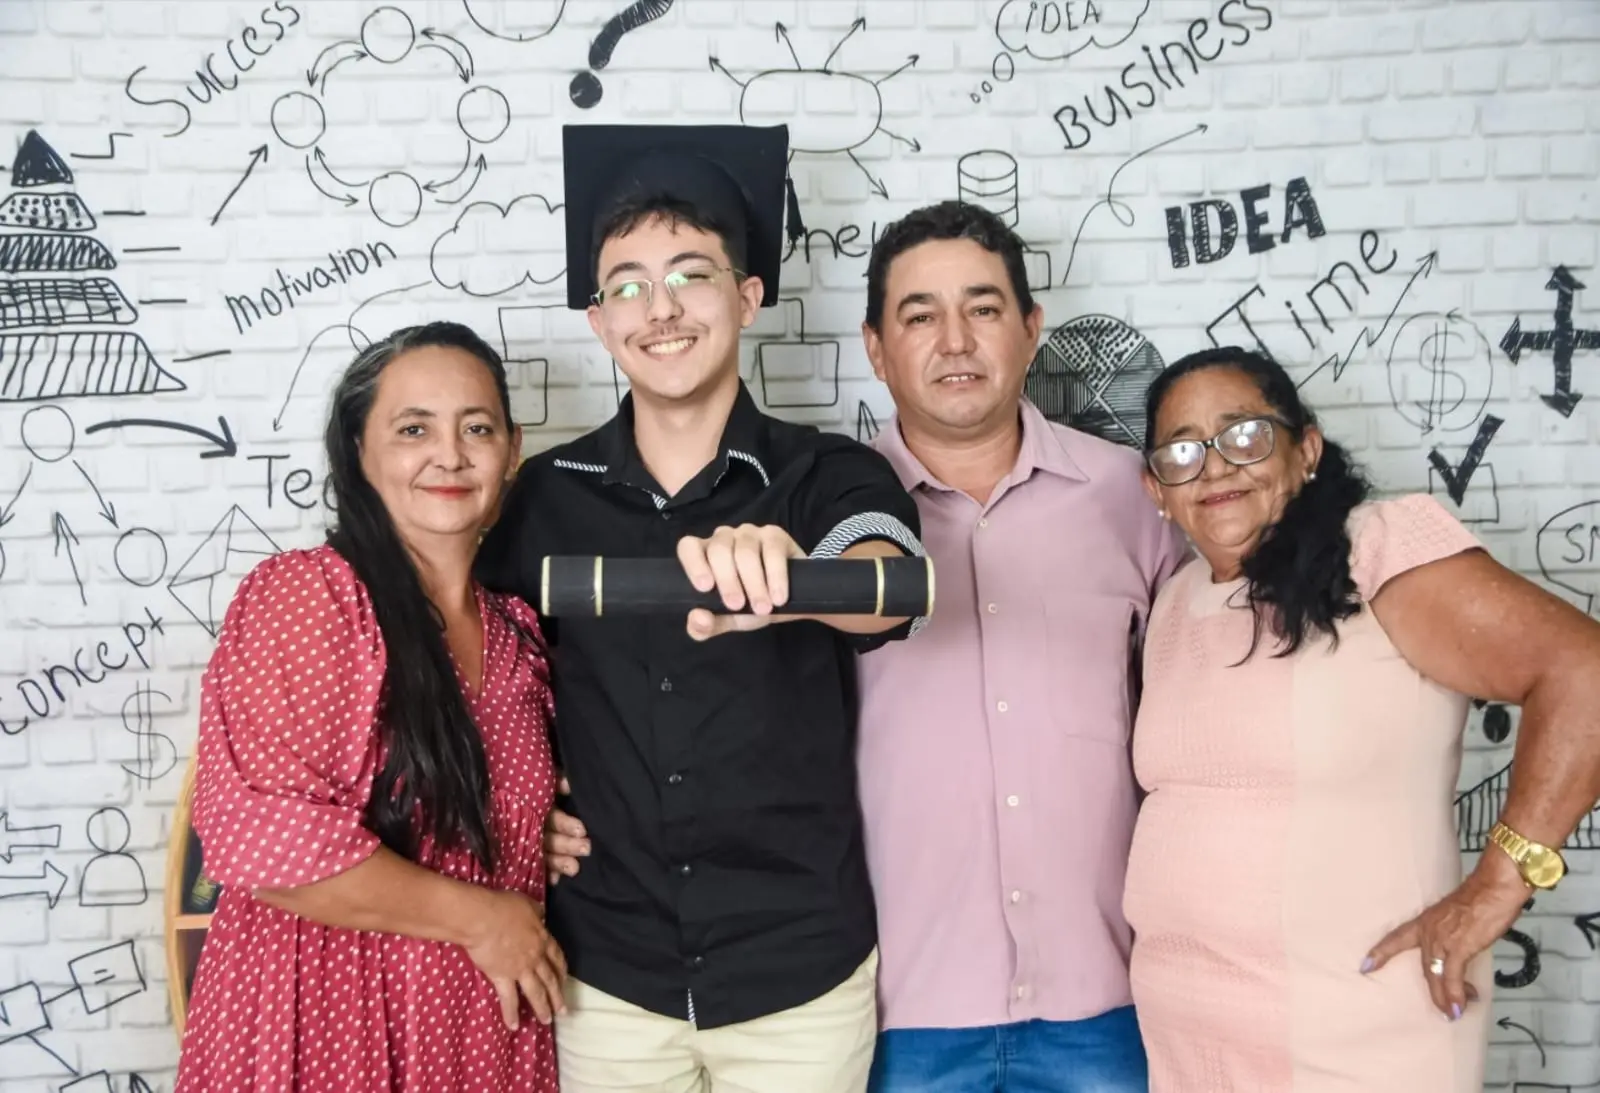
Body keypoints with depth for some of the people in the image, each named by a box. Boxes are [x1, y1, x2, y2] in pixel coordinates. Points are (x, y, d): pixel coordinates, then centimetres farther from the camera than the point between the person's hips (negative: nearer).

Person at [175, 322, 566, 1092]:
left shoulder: (515, 629, 5)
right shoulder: (305, 594, -14)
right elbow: (257, 830, -22)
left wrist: (543, 838, 0)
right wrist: (474, 916, -16)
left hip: (484, 1022, 6)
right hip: (327, 1020, -6)